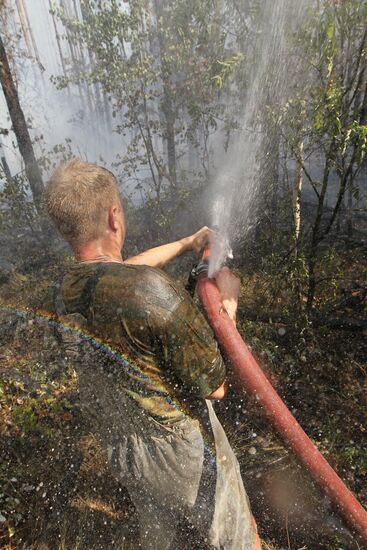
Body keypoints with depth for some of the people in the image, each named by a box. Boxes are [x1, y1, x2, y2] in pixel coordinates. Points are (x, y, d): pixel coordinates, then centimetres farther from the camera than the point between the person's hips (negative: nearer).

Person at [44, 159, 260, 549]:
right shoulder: (153, 290, -34)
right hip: (182, 450, -5)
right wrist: (228, 300, -12)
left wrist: (187, 244, 18)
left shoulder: (64, 293, -10)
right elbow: (214, 387, -22)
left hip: (121, 452, 6)